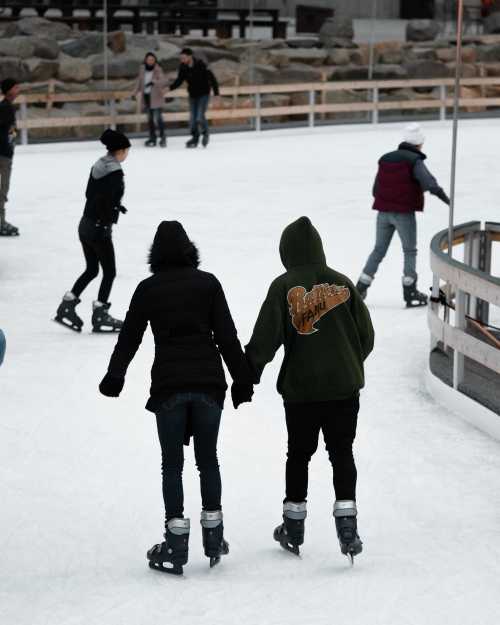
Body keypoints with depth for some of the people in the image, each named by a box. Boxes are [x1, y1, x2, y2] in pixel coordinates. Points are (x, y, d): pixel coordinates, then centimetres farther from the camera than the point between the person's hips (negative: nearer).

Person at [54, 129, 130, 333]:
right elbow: (105, 201, -26)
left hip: (85, 224, 8)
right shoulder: (115, 173, -18)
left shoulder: (98, 167, 7)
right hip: (99, 228, -8)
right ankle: (99, 316, 10)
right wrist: (106, 225, -21)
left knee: (91, 269, 20)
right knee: (109, 272, 6)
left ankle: (67, 307, 17)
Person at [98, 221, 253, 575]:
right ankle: (213, 538, 17)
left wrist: (114, 377, 16)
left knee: (172, 464, 5)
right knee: (208, 459, 13)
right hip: (208, 382, 1)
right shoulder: (207, 283, 1)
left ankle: (176, 546, 1)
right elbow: (227, 336, 0)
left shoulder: (148, 289, 1)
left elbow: (129, 337, 6)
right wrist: (242, 380, 5)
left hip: (168, 386, -1)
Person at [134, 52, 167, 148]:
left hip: (155, 97, -5)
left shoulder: (158, 70, -8)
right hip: (146, 96, 5)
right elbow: (139, 81, 15)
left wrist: (153, 82, -37)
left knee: (157, 117, -12)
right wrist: (137, 91, 5)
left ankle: (163, 138, -6)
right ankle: (152, 138, 18)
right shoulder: (143, 69, 7)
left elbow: (162, 80, -20)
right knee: (150, 118, 11)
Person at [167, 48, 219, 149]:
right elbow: (179, 80, 3)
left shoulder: (200, 65, -21)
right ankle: (195, 138, 19)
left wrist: (216, 93, -17)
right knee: (193, 118, 5)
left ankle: (205, 133, 12)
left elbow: (212, 78, -16)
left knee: (200, 117, -15)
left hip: (204, 94, -5)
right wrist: (170, 88, -15)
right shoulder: (183, 68, -6)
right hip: (193, 95, 5)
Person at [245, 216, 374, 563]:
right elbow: (366, 334, 6)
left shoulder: (284, 287, -8)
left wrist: (251, 372, 1)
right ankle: (347, 523, -1)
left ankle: (294, 528, 21)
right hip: (345, 385, 2)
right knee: (342, 453, 8)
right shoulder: (342, 283, 2)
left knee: (299, 454, 12)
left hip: (301, 388, -2)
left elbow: (265, 338, -12)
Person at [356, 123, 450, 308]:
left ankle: (360, 288, 12)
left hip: (383, 212, 5)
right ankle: (410, 293, 3)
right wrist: (444, 197, -35)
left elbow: (375, 190, 13)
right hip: (404, 213, -5)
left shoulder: (385, 159, 10)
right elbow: (428, 181, -26)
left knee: (379, 250, 14)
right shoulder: (414, 161, -9)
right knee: (410, 251, 7)